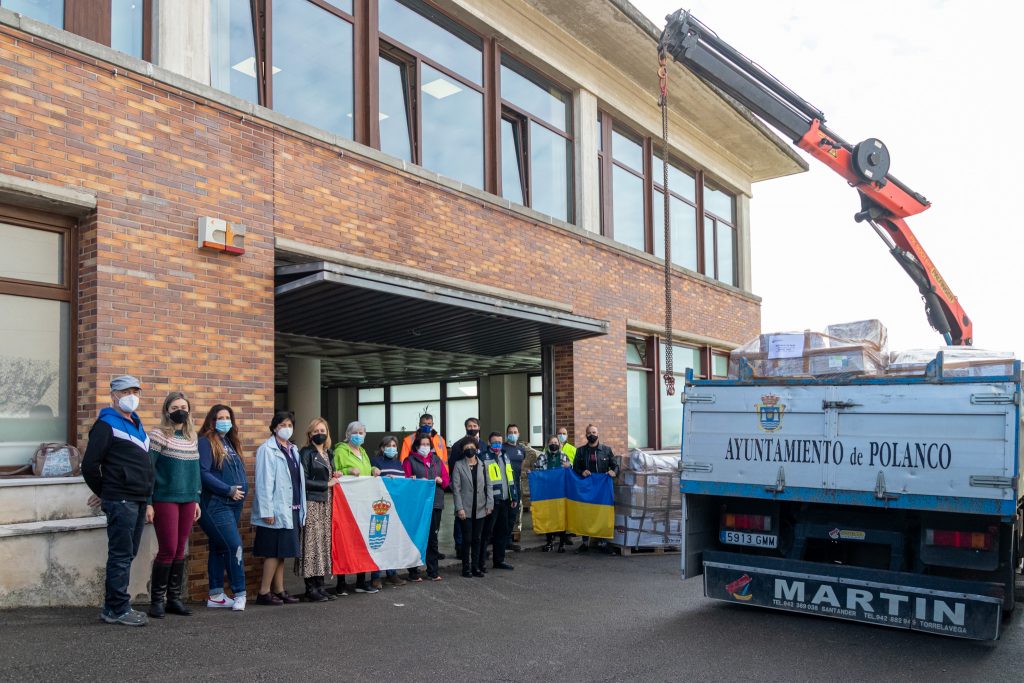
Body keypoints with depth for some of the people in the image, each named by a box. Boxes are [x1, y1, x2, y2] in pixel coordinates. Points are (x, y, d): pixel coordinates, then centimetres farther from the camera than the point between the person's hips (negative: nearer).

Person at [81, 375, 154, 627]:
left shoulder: (137, 425, 19)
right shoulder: (106, 425, -7)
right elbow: (89, 466, -12)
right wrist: (103, 493, -1)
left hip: (137, 501, 8)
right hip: (120, 502, -8)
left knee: (127, 555, 12)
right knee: (121, 556, -4)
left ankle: (112, 606, 21)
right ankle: (118, 609, 3)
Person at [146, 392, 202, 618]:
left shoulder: (193, 438, 13)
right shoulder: (158, 436, -6)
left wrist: (196, 499, 16)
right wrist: (148, 502, -12)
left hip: (187, 501, 5)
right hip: (165, 500, -5)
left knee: (180, 551, 7)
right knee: (168, 550, -5)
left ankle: (174, 599, 16)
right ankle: (156, 600, 8)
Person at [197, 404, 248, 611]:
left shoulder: (230, 443, 16)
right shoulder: (206, 442, -9)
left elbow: (239, 471, 21)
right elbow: (203, 473, -17)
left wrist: (242, 489, 3)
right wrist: (228, 490, -15)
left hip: (233, 504, 8)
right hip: (215, 504, -8)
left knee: (219, 548, 13)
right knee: (234, 546, -12)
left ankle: (216, 595, 19)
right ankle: (239, 593, -3)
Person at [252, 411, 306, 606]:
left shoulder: (293, 450, 15)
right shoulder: (267, 449, -9)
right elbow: (264, 482, -14)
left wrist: (301, 507, 11)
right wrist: (267, 511, -19)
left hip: (291, 509, 7)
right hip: (276, 511, -7)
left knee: (281, 552, 11)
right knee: (274, 552, -4)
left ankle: (279, 590, 16)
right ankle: (264, 592, 4)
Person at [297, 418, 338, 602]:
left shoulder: (328, 454, 18)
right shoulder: (306, 453, -4)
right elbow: (304, 481, -11)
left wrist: (336, 477, 8)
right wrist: (326, 484, -10)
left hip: (326, 503, 7)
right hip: (312, 503, -7)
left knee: (324, 542, 7)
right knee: (312, 543, -7)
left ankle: (320, 585, 12)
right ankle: (311, 588, -2)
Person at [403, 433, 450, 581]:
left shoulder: (437, 460, 16)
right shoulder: (410, 461, 4)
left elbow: (446, 479, 15)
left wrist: (441, 480, -6)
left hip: (435, 503, 4)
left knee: (433, 538, 8)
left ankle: (432, 571, 16)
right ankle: (413, 571, 6)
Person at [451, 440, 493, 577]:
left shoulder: (482, 465, 8)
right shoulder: (458, 465, 1)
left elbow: (488, 486, 7)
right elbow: (456, 488, -4)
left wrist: (489, 504, -2)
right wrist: (459, 508, -11)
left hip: (480, 509, 3)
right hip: (465, 509, -3)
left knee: (477, 539, 8)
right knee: (467, 539, -1)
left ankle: (476, 566, 16)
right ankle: (466, 567, 9)